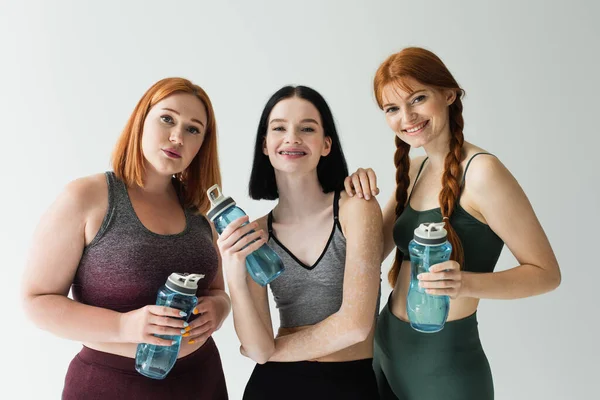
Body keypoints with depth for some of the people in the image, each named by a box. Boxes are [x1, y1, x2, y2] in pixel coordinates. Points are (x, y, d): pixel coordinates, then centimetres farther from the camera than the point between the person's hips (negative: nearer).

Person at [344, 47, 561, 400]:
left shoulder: (481, 171, -19)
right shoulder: (414, 169, 3)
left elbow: (546, 272, -15)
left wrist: (467, 283, -31)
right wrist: (360, 201, -10)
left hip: (447, 363, -6)